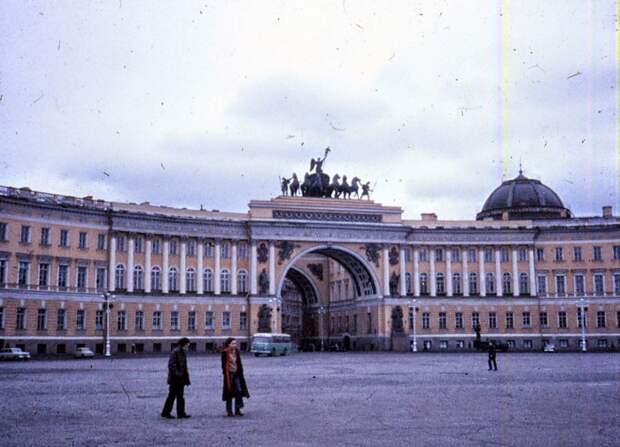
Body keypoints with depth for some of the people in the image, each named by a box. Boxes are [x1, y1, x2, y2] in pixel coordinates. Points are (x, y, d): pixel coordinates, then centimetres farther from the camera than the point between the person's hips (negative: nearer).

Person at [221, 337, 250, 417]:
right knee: (229, 392, 1)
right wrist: (225, 374, -14)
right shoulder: (225, 353, -8)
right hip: (229, 374, -5)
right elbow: (224, 365, -9)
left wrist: (240, 372, 8)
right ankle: (229, 411, 9)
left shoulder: (236, 352, 8)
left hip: (236, 374, 5)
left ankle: (237, 410, 7)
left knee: (239, 391, 0)